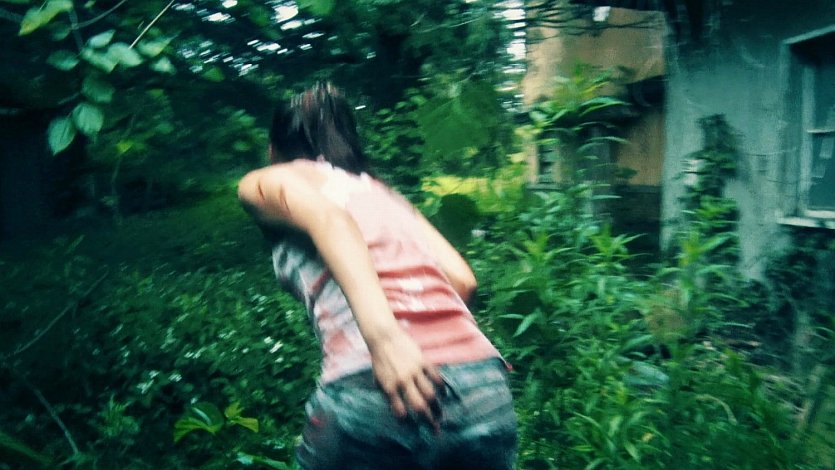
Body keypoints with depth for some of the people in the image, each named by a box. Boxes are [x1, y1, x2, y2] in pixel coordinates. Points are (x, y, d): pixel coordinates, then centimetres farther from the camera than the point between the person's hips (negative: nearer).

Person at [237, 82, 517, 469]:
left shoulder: (267, 182, 16)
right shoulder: (383, 191, 28)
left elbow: (327, 218, -7)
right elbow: (461, 278, 16)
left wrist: (382, 336, -20)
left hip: (372, 393, -5)